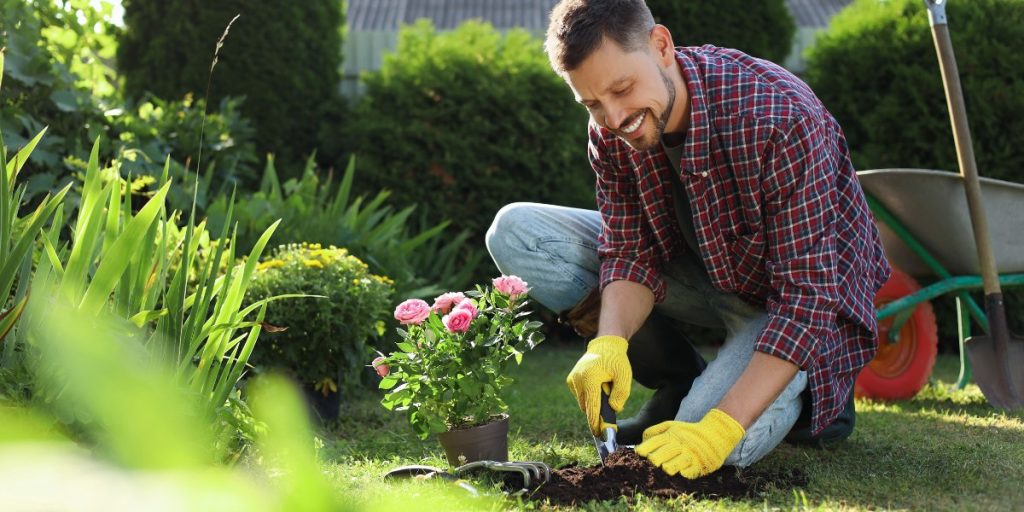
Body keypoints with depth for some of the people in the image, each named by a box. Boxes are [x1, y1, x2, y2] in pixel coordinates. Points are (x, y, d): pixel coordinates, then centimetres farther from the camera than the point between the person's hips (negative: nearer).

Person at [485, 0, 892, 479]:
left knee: (714, 447, -33)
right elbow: (633, 254, -11)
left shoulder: (780, 117, -34)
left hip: (794, 296, -6)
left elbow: (805, 295, -34)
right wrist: (610, 345, -33)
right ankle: (682, 385, 2)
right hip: (705, 270, 6)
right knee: (515, 231, -10)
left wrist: (722, 426, -42)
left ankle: (811, 391, 3)